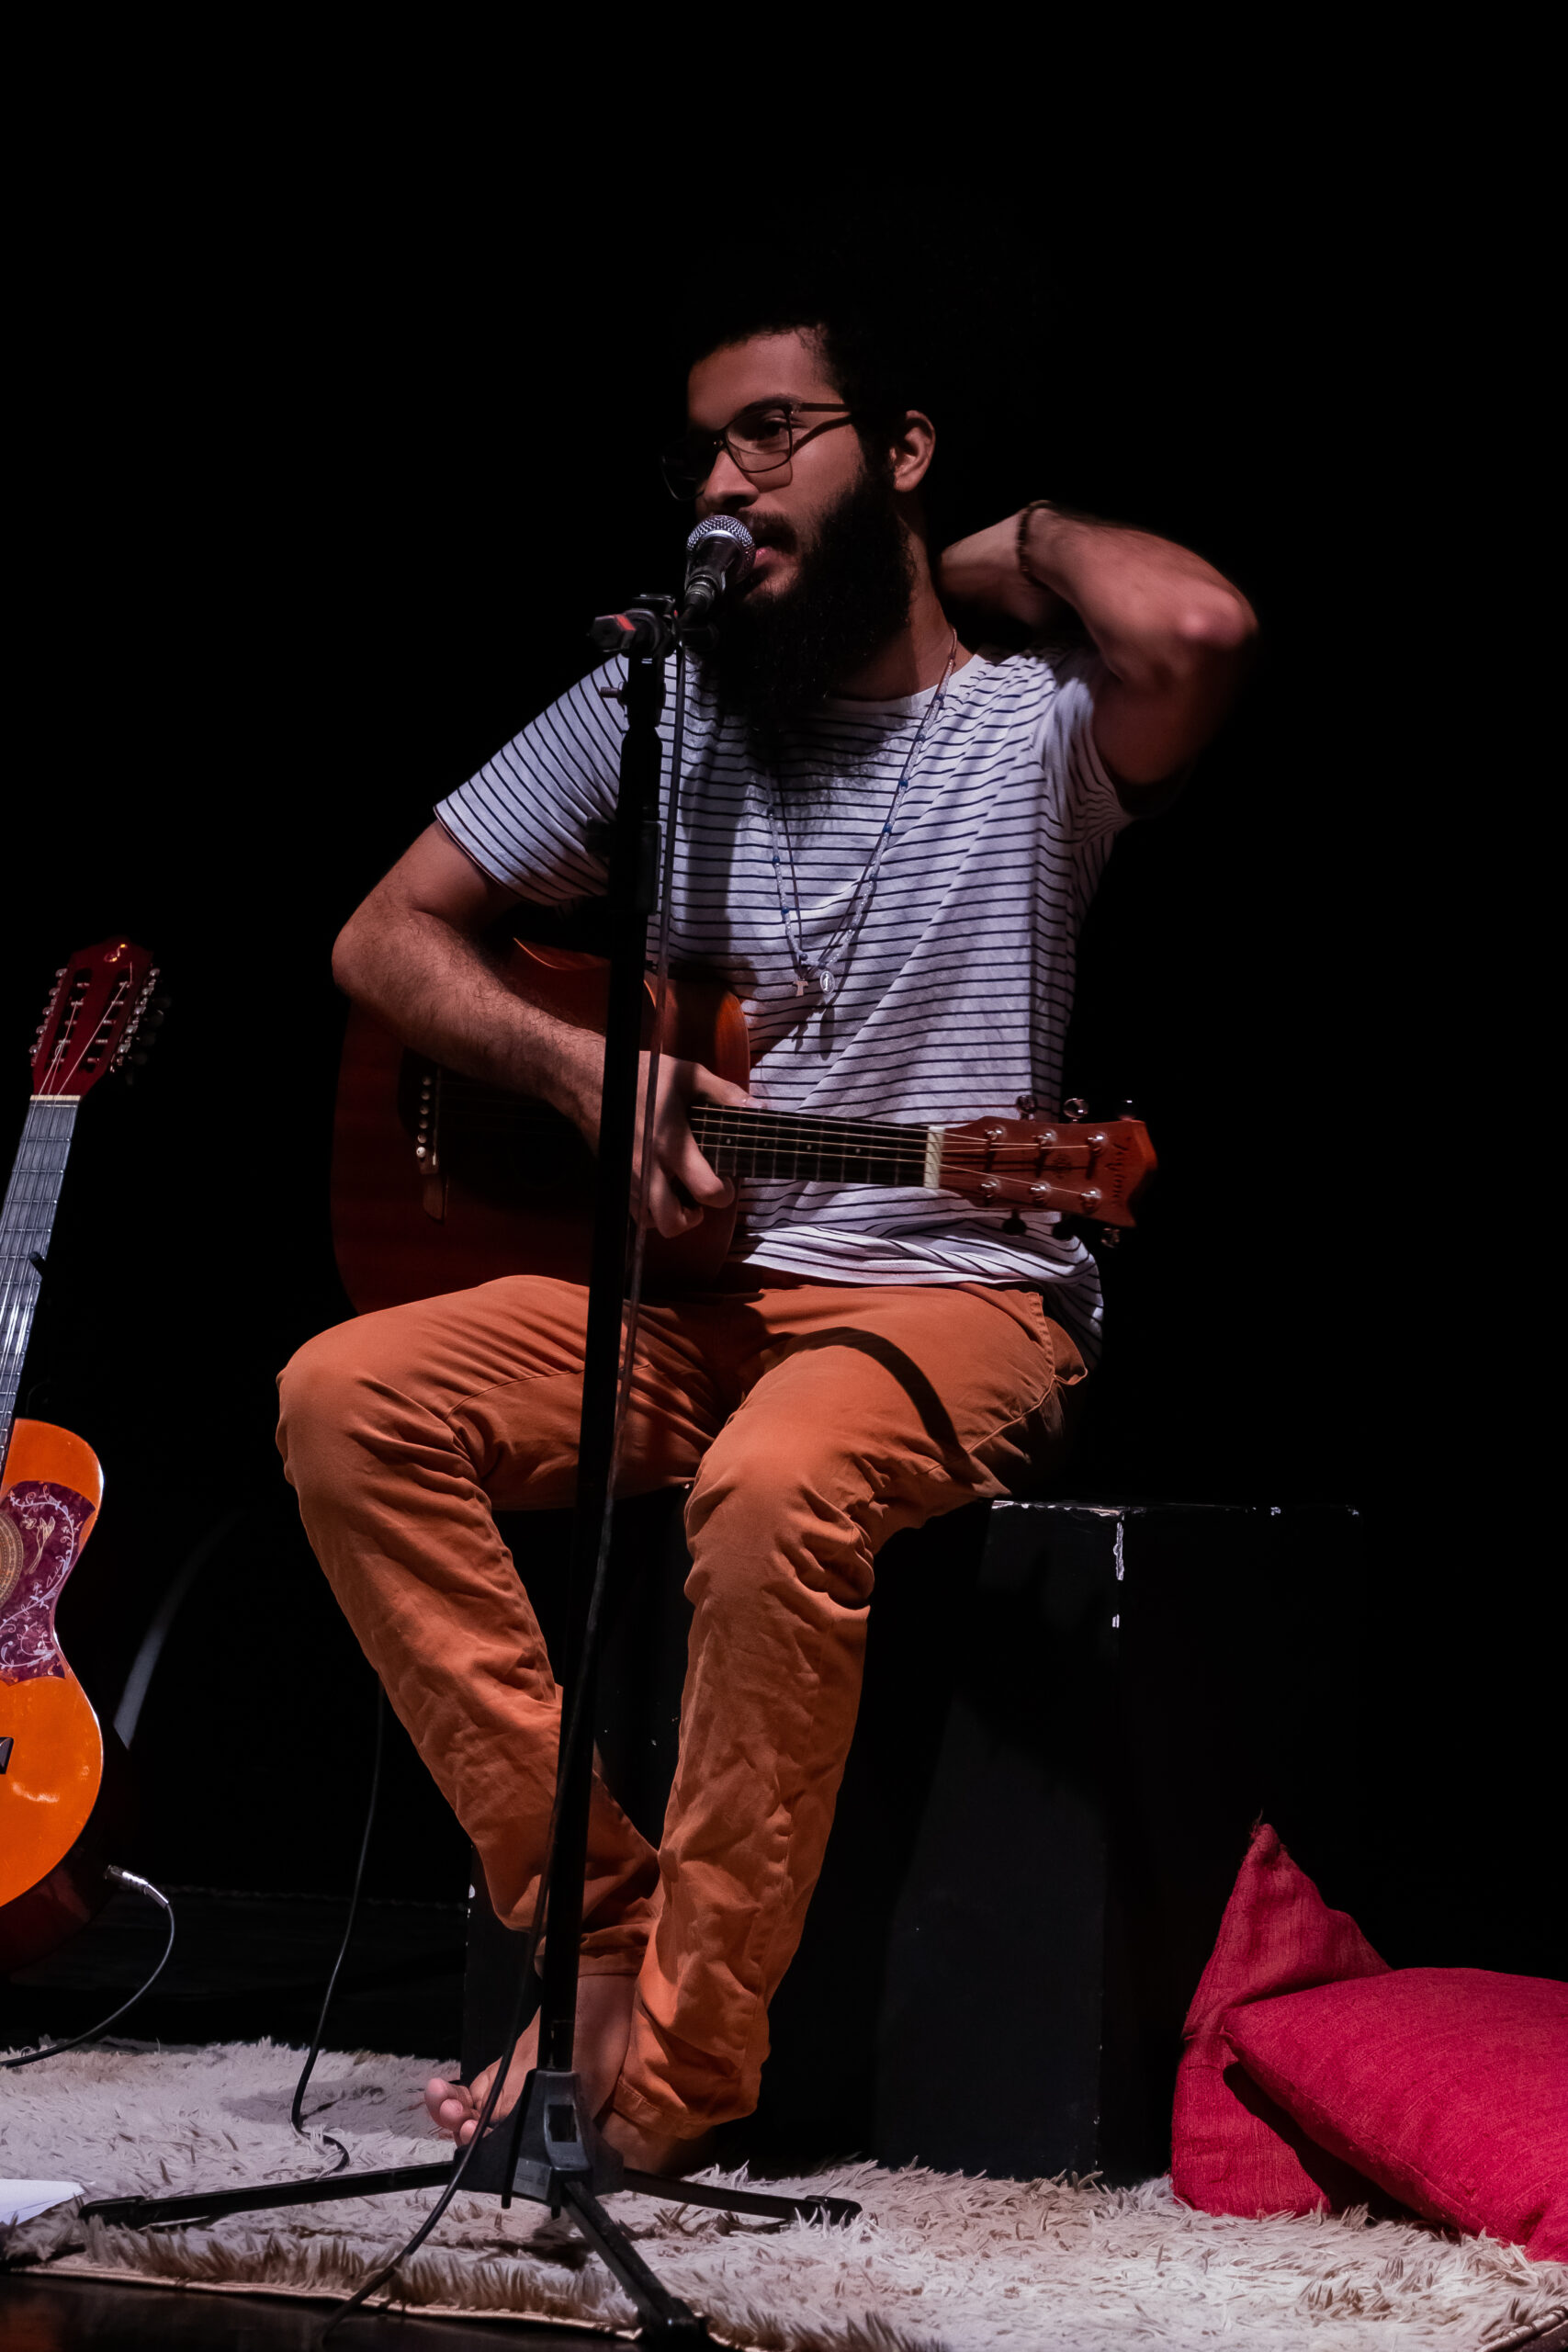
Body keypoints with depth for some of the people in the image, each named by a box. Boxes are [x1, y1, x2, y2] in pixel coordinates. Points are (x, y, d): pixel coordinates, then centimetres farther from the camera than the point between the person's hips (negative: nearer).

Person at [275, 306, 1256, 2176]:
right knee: (347, 1397, -19)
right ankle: (595, 1919, -17)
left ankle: (674, 2062, -23)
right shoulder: (647, 710, 11)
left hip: (947, 1297, -5)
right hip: (682, 1288, 5)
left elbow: (1196, 633, -26)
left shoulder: (1035, 727, -2)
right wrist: (584, 1070, -7)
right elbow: (387, 938, 12)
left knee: (776, 1491, -38)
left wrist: (1025, 548, -3)